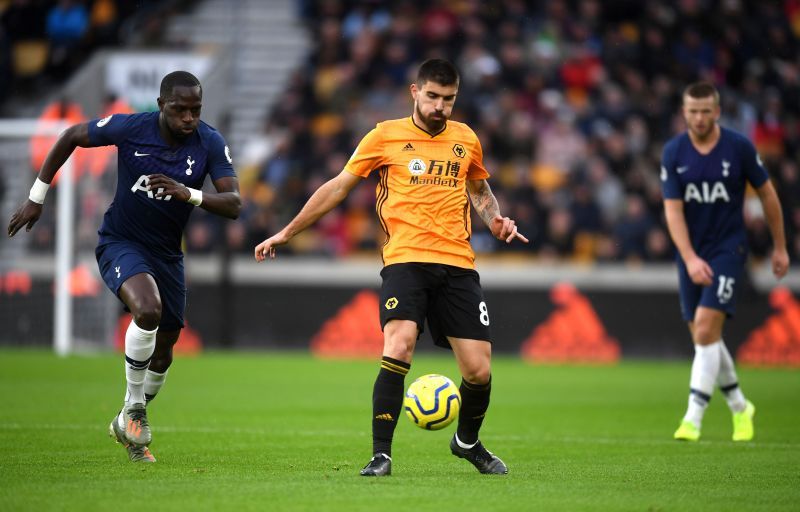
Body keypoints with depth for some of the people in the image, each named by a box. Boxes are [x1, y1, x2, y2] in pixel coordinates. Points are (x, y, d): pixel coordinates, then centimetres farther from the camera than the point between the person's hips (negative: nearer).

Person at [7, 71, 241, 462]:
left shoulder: (210, 143, -14)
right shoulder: (130, 128, -19)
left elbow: (233, 205, -18)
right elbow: (71, 137, -3)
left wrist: (189, 194, -37)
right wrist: (37, 197, -1)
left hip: (167, 253, 4)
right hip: (121, 243, -4)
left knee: (163, 351, 12)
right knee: (148, 309, -33)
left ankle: (130, 427, 37)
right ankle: (133, 409, -13)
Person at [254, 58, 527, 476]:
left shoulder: (466, 139, 13)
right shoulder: (386, 136, 4)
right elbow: (338, 187, 11)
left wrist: (496, 221, 8)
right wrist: (288, 232, 11)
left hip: (457, 264, 3)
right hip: (405, 258, -3)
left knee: (479, 370, -2)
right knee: (399, 347, -26)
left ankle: (468, 442, 28)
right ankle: (380, 454, -18)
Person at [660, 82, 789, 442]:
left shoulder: (739, 147, -9)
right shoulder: (673, 152, -5)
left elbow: (767, 193, 4)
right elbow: (673, 210, -8)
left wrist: (780, 247, 8)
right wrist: (690, 259, -20)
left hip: (728, 249, -3)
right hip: (691, 255, 3)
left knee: (706, 328, -17)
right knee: (704, 338, 8)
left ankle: (693, 419, -15)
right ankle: (739, 407, 30)